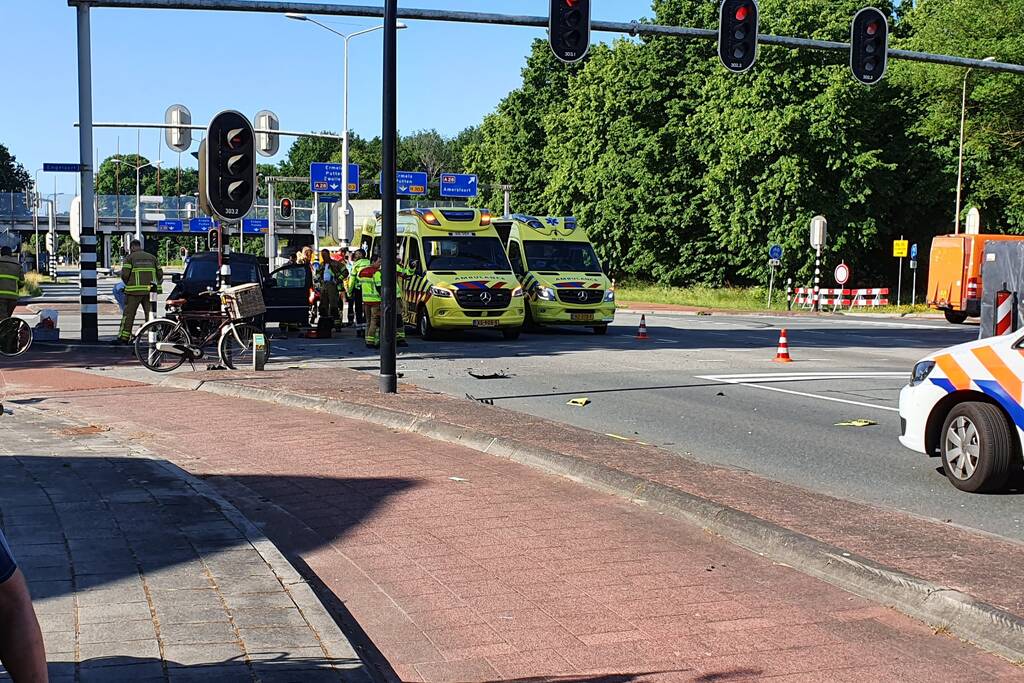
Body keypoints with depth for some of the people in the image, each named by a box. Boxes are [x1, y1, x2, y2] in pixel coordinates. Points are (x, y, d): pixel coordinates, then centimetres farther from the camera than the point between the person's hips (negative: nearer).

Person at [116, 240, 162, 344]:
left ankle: (124, 337, 2)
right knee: (150, 314, 7)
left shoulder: (130, 257, 1)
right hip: (150, 291, 3)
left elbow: (124, 274, -6)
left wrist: (128, 284, 11)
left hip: (135, 290, -3)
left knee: (128, 314, 2)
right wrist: (156, 284, 24)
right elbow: (160, 274, 11)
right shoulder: (152, 257, 14)